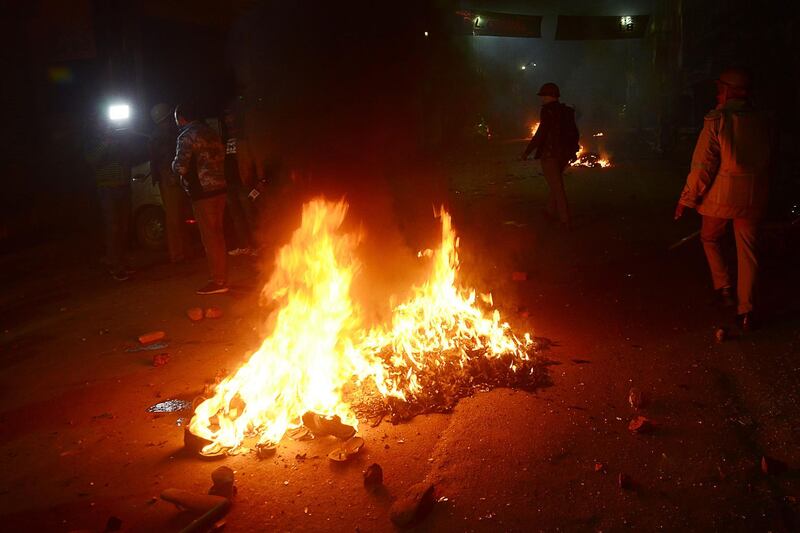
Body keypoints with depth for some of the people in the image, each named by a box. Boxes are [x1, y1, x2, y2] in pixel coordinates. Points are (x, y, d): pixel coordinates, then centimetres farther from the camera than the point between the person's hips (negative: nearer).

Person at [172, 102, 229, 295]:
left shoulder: (187, 136, -10)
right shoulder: (210, 132, 14)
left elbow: (181, 167, -16)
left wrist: (174, 164, 4)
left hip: (203, 192, -8)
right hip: (219, 188, 8)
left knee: (209, 237, -2)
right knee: (218, 235, 16)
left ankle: (218, 281, 2)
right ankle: (222, 276, 25)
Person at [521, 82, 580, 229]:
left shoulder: (547, 110, -13)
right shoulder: (567, 111, 10)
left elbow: (541, 133, -19)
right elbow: (574, 133, 16)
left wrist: (527, 151, -15)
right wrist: (573, 150, 27)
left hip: (549, 154, -8)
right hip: (564, 154, 8)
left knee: (556, 186, -3)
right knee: (556, 183, 23)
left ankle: (565, 220, -4)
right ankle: (551, 210, 36)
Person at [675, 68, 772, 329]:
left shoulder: (717, 120, -12)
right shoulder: (762, 121, 2)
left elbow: (703, 165, -13)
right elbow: (766, 162, 9)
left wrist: (687, 198, -5)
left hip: (721, 195, -4)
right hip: (753, 197, 4)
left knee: (710, 238, 22)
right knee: (747, 250, 9)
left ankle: (724, 286, 15)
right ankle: (745, 310, 12)